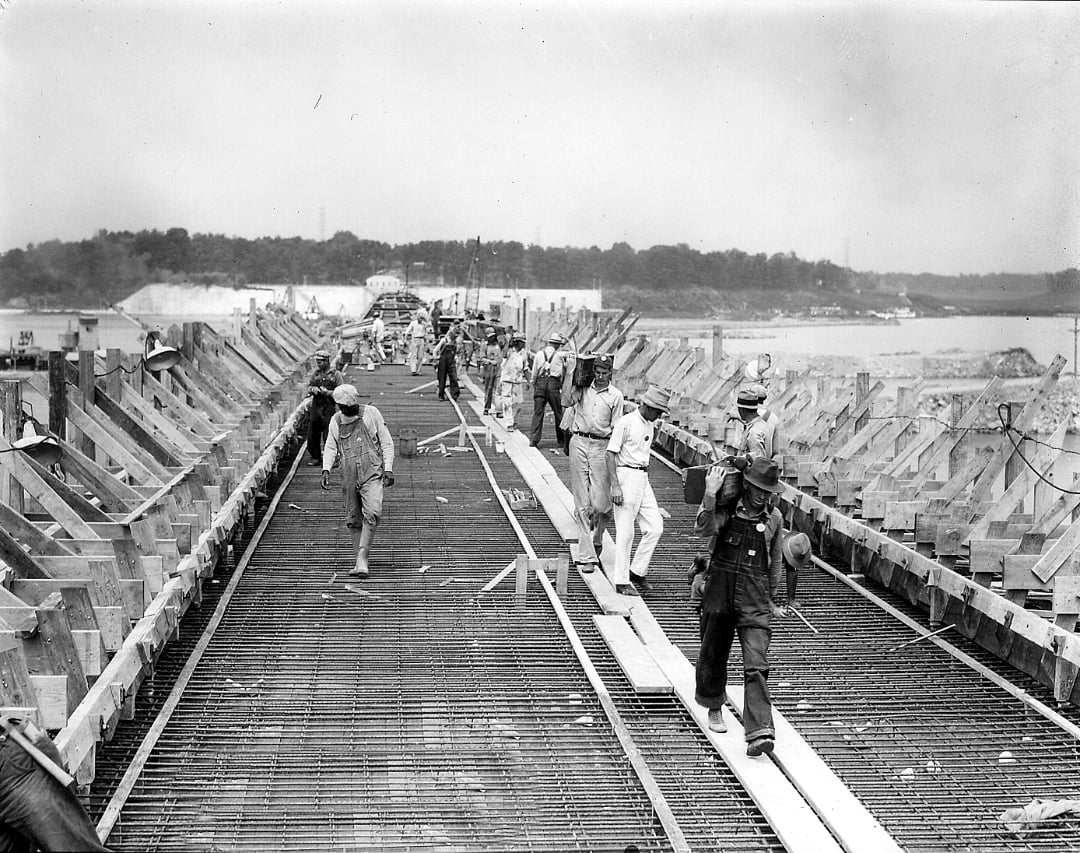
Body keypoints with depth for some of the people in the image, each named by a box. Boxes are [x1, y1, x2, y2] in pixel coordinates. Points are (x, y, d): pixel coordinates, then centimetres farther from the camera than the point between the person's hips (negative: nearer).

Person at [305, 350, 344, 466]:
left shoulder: (336, 374, -3)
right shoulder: (315, 373, 12)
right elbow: (309, 387, 17)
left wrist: (327, 392, -18)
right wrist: (312, 389, -5)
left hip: (329, 408, -5)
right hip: (316, 407, 5)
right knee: (312, 435, 7)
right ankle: (315, 457, 22)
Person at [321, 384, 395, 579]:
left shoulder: (371, 413, 0)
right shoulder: (335, 421, 10)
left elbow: (387, 442, 3)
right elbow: (330, 448, 11)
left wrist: (388, 469, -6)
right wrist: (326, 469, -7)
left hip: (372, 474, -4)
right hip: (349, 476, 4)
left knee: (372, 513, -21)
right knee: (353, 519, 6)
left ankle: (362, 558, -20)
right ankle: (361, 562, 15)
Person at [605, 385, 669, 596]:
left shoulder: (649, 424, 12)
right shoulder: (626, 423, -13)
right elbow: (611, 453, -14)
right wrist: (615, 486, -19)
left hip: (643, 478, 8)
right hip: (626, 476, -8)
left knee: (655, 527, 4)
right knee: (625, 532, -3)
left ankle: (638, 571, 17)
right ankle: (622, 581, 4)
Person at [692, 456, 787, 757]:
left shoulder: (774, 518, 6)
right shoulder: (726, 507, -2)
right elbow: (703, 529, -22)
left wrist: (776, 599, 22)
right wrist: (710, 495, -32)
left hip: (755, 599, 0)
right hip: (720, 593, 0)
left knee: (756, 666, -11)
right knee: (713, 655, 13)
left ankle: (760, 731, -19)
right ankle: (714, 708, 39)